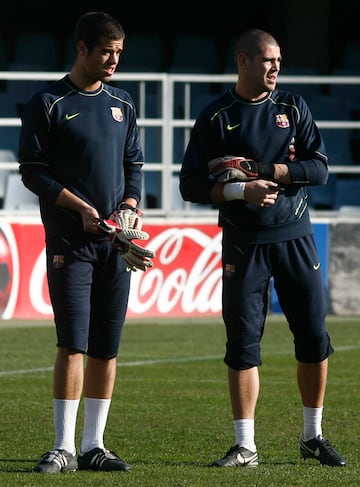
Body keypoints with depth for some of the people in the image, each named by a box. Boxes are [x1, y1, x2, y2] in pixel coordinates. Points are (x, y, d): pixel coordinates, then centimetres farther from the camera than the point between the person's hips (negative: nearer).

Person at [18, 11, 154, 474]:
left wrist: (129, 205, 0)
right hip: (70, 239, -5)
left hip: (116, 242, 5)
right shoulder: (47, 104, -2)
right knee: (73, 342, -11)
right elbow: (32, 171, -5)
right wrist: (81, 208, -14)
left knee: (106, 345, 4)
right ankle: (64, 447, -8)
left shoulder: (122, 105, 15)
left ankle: (93, 445, 10)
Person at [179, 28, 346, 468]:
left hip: (295, 237, 2)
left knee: (314, 338, 2)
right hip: (243, 243, -2)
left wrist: (261, 171, -12)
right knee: (242, 342, -3)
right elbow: (191, 185, -2)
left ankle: (313, 437, 16)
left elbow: (319, 167, -1)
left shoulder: (293, 107, 7)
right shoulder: (215, 117, 1)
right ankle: (245, 446, 2)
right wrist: (240, 190, -17)